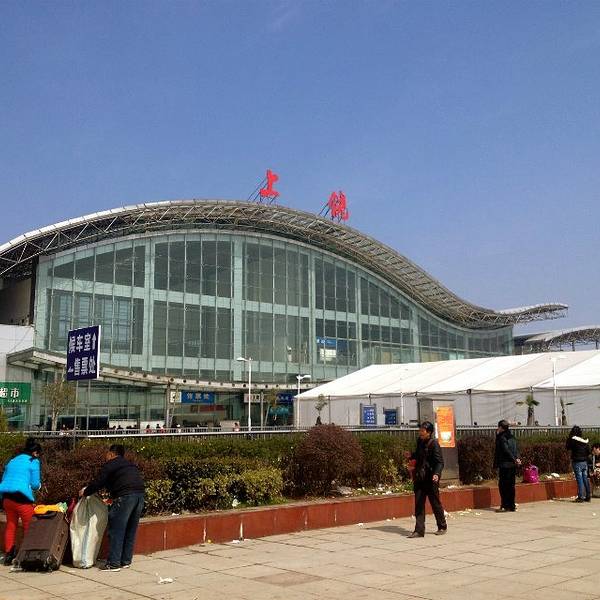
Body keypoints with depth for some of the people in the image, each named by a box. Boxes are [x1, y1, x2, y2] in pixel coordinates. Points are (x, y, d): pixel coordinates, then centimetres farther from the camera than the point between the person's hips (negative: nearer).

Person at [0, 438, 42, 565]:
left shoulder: (12, 461, 20)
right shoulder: (33, 462, 0)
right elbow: (35, 484, -4)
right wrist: (39, 485, 18)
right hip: (21, 498, -7)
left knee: (10, 525, 15)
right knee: (28, 526, 5)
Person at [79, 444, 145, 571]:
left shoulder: (110, 464, 5)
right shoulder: (129, 464, 28)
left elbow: (99, 482, 2)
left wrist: (85, 492, 19)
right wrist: (111, 498, 41)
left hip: (125, 495, -8)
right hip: (140, 494, 8)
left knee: (116, 530, -1)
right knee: (130, 530, 14)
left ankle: (114, 563, 1)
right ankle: (126, 561, 20)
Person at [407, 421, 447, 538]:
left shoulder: (434, 444, -13)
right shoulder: (420, 441, 8)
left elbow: (440, 462, -17)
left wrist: (436, 474, -32)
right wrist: (411, 456, 9)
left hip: (430, 479, -6)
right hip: (419, 478, 7)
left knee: (435, 503, 7)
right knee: (418, 504, 3)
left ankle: (442, 527, 27)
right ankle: (419, 530, 5)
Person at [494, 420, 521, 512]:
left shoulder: (502, 438, -10)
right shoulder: (512, 437, 13)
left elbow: (506, 450, -16)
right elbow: (516, 449, 9)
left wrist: (514, 459, -13)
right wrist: (516, 459, -2)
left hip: (504, 465, -8)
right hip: (512, 465, 8)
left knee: (503, 485, -2)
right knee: (511, 485, 11)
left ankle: (505, 506, -4)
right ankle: (512, 506, 13)